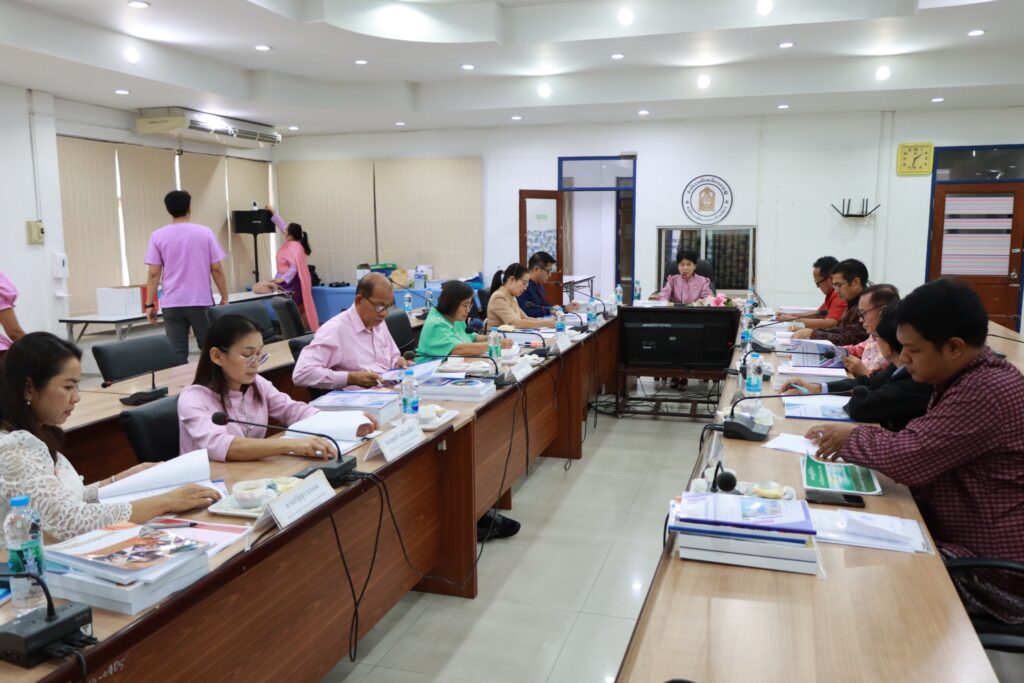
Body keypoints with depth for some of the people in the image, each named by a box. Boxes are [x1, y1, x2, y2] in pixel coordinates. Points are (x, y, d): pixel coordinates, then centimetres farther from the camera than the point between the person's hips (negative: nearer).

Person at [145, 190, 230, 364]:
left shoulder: (158, 236, 0)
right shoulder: (204, 232, -2)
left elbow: (154, 273, -2)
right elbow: (217, 269, -3)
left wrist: (150, 304, 4)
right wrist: (224, 298, 6)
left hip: (171, 303, 1)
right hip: (201, 301, 0)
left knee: (177, 354, 2)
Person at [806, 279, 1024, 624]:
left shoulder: (987, 392, -25)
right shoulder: (968, 378, 6)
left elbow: (909, 457, -30)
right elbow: (919, 447, 9)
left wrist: (853, 437, -11)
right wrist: (852, 442, -5)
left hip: (990, 574, -9)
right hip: (961, 538, 9)